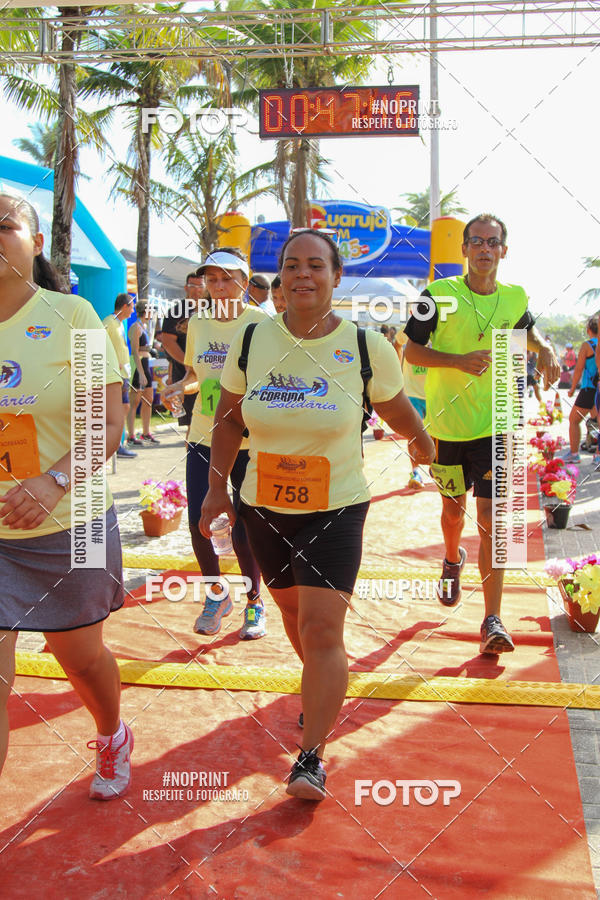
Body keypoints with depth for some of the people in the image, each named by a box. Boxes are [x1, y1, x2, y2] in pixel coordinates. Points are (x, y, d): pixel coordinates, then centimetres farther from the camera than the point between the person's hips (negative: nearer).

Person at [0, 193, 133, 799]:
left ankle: (112, 739, 50)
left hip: (68, 526, -2)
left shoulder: (70, 315, -7)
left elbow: (109, 424, -11)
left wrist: (54, 481, -26)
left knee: (81, 657, 17)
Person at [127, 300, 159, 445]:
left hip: (146, 365, 10)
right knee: (134, 402, -7)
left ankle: (146, 433, 21)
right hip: (138, 366, -10)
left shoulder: (145, 326, 17)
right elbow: (135, 352, -19)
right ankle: (131, 436, -3)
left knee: (149, 400, 13)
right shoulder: (135, 327, -13)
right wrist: (141, 373, -24)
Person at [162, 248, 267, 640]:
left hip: (249, 441, -4)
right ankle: (217, 594, 28)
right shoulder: (198, 322, 6)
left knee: (244, 532, -1)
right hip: (203, 438, 4)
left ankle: (255, 602, 24)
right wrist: (180, 386, -1)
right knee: (199, 524, 1)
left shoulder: (261, 323, -7)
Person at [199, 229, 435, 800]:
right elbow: (229, 418, 7)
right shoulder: (251, 341, -5)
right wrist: (217, 488, 3)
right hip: (263, 508, 4)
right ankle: (325, 694, 49)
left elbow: (395, 409, 9)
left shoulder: (367, 346, -11)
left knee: (322, 628, -11)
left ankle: (311, 758, 2)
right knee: (293, 611, 20)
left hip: (337, 509, -3)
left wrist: (421, 440, 25)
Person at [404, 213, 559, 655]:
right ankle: (453, 558, 51)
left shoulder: (514, 298, 2)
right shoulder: (440, 294, -7)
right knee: (453, 508, 15)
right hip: (447, 424, 0)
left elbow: (527, 328, 25)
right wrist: (460, 360, -19)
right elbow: (412, 351, -4)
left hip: (495, 425, 0)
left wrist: (545, 349, 3)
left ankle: (492, 620, -4)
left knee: (491, 516, -8)